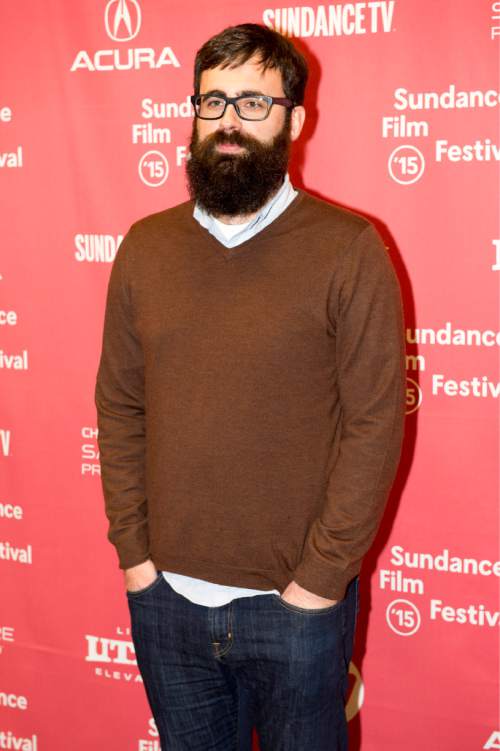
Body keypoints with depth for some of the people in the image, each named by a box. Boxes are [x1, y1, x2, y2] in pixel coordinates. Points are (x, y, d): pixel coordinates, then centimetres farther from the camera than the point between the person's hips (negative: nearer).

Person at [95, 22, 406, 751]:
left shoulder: (349, 250, -10)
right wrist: (133, 552, 0)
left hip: (296, 607, -3)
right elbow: (119, 406, 4)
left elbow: (375, 425, -11)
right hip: (164, 598, 3)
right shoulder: (144, 247, 2)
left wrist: (321, 578, -12)